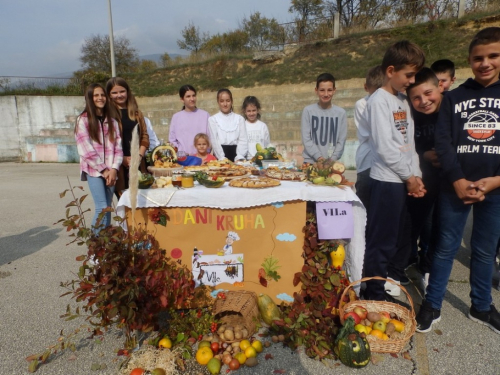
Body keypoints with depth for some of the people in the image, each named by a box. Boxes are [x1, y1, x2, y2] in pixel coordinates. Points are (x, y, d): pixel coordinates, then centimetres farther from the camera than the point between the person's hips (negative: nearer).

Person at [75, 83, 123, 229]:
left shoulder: (111, 121, 12)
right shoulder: (83, 120, 0)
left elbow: (118, 147, 6)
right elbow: (86, 150, -7)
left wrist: (113, 169, -7)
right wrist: (103, 170, -9)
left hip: (110, 171, 4)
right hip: (93, 170, -4)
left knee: (107, 208, 5)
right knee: (102, 207, -12)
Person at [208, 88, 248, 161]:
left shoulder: (240, 119, 10)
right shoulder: (212, 119, 7)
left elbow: (243, 140, 1)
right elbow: (214, 141, -2)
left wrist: (239, 158, -14)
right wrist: (223, 159, -14)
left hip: (235, 153, 1)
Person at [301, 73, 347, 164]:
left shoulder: (341, 113, 2)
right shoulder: (308, 111, -2)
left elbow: (341, 140, 3)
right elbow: (306, 139, -4)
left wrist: (332, 159, -8)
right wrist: (319, 157, -12)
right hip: (310, 161, -1)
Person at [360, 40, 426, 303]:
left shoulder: (403, 101, 15)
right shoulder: (379, 100, -10)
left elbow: (410, 143, 15)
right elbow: (384, 146, -17)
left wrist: (416, 176, 4)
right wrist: (409, 177, -9)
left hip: (406, 180, 9)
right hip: (387, 180, -8)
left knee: (403, 236, 17)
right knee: (382, 240, -1)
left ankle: (395, 279, 34)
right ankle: (374, 293, 12)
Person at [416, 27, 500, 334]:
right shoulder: (454, 98, 4)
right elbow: (443, 143, -3)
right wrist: (457, 180, -13)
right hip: (456, 186, -1)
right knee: (446, 247, 5)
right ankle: (432, 305, 18)